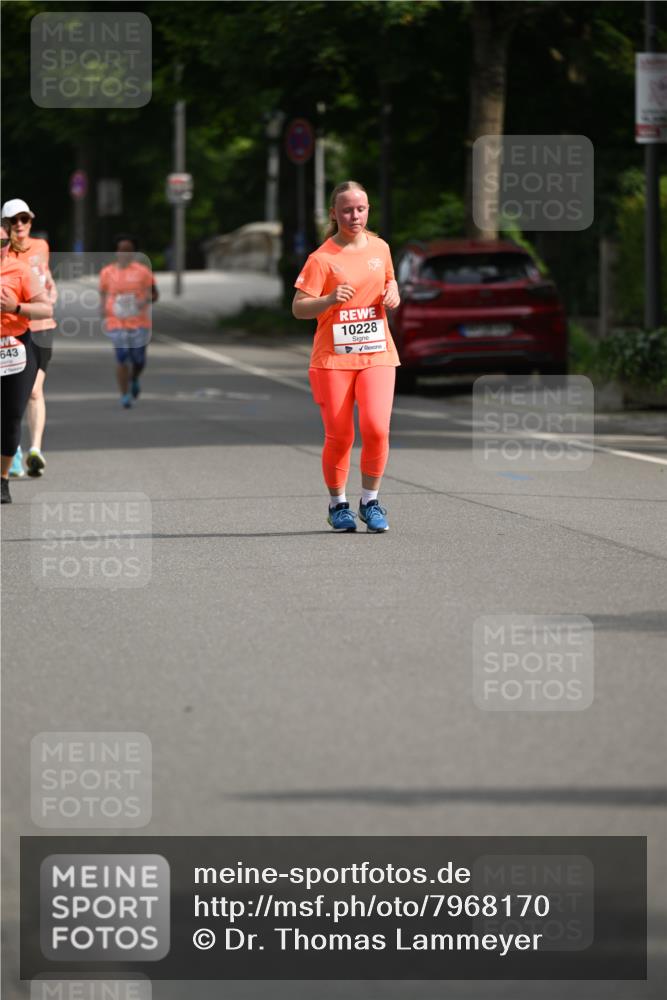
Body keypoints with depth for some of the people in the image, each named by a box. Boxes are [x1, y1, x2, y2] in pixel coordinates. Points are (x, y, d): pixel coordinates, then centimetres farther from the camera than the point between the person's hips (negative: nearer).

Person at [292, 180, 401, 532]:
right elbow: (298, 308, -10)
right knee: (339, 437, 0)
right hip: (333, 358, -3)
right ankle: (337, 504, 21)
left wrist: (392, 293, 4)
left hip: (377, 354, 3)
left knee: (376, 427, -14)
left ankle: (370, 500, 4)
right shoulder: (322, 258, -7)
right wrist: (329, 300, -28)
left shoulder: (380, 248, 8)